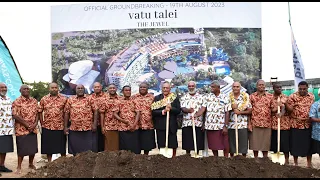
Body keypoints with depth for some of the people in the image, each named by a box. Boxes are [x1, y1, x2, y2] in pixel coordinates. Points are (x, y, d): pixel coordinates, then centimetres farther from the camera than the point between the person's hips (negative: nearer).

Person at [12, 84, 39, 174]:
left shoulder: (34, 101, 8)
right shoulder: (17, 102, -8)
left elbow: (37, 113, 9)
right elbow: (15, 116, -15)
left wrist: (35, 124, -7)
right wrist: (27, 125, -15)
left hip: (33, 129, 5)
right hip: (21, 129, -5)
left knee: (33, 148, 10)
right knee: (22, 149, 1)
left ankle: (31, 164, 28)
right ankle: (19, 167, 14)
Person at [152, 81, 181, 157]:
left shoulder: (175, 98, 6)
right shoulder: (157, 98, 5)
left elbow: (178, 110, 0)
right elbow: (153, 111, -3)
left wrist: (171, 108, -17)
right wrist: (163, 111, -16)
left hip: (172, 126, 0)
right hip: (160, 126, 0)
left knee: (173, 145, 5)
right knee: (161, 146, 2)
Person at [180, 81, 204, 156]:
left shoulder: (200, 97, 9)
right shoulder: (184, 97, 10)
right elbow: (182, 108, -3)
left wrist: (204, 123, -1)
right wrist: (188, 110, -27)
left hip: (198, 123, 0)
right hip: (187, 123, 0)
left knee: (198, 142, 1)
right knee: (187, 142, 2)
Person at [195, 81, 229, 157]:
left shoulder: (224, 97, 0)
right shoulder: (207, 96, 7)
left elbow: (227, 113, -2)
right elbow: (203, 108, -3)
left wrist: (226, 126, -8)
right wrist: (196, 115, -21)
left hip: (221, 126, -2)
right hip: (210, 125, 2)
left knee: (225, 145, 4)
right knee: (213, 145, 10)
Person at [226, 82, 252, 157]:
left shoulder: (245, 96, 0)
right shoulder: (229, 97, 6)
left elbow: (250, 110, -1)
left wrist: (240, 112, -14)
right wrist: (231, 107, -10)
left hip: (243, 124, -2)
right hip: (231, 124, 2)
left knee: (243, 144, 2)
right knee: (231, 143, 8)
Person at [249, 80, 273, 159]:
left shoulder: (270, 96, 6)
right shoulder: (252, 96, 4)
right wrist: (249, 124, -4)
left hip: (266, 124, 0)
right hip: (255, 123, 0)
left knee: (266, 144, 7)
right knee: (255, 144, 5)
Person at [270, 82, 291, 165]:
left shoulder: (285, 97, 0)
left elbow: (284, 107, -16)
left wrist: (281, 113, -38)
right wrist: (277, 107, -17)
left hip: (284, 123, -1)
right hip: (274, 123, 2)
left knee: (285, 142, -1)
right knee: (274, 142, 6)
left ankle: (286, 160, 11)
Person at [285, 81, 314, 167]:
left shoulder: (312, 96, 6)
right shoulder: (292, 96, -6)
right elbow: (290, 109, -10)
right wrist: (285, 103, -29)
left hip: (308, 124, 3)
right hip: (296, 124, -3)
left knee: (309, 144, 8)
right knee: (296, 144, 3)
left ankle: (309, 163, 22)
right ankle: (295, 163, 17)